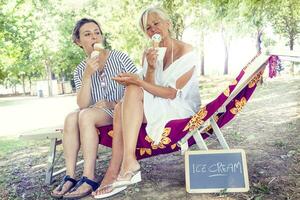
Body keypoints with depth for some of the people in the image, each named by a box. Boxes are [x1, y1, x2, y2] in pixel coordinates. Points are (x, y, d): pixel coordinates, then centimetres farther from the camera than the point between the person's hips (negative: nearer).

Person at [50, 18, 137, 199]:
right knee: (71, 118, -24)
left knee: (86, 115, -29)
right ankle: (70, 176, -21)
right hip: (99, 114, 4)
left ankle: (89, 178, -27)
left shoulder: (120, 57, -2)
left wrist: (113, 103, -14)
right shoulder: (80, 70, 7)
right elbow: (83, 105, -7)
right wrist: (87, 76, -17)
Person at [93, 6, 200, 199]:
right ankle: (117, 171, -25)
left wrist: (138, 81, -25)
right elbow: (148, 91, -1)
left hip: (182, 108, -5)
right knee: (121, 107, -22)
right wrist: (150, 69, -19)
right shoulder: (150, 53, 8)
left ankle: (129, 164, -29)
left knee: (133, 91, -25)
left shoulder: (185, 51, -9)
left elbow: (171, 93, -17)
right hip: (156, 109, 6)